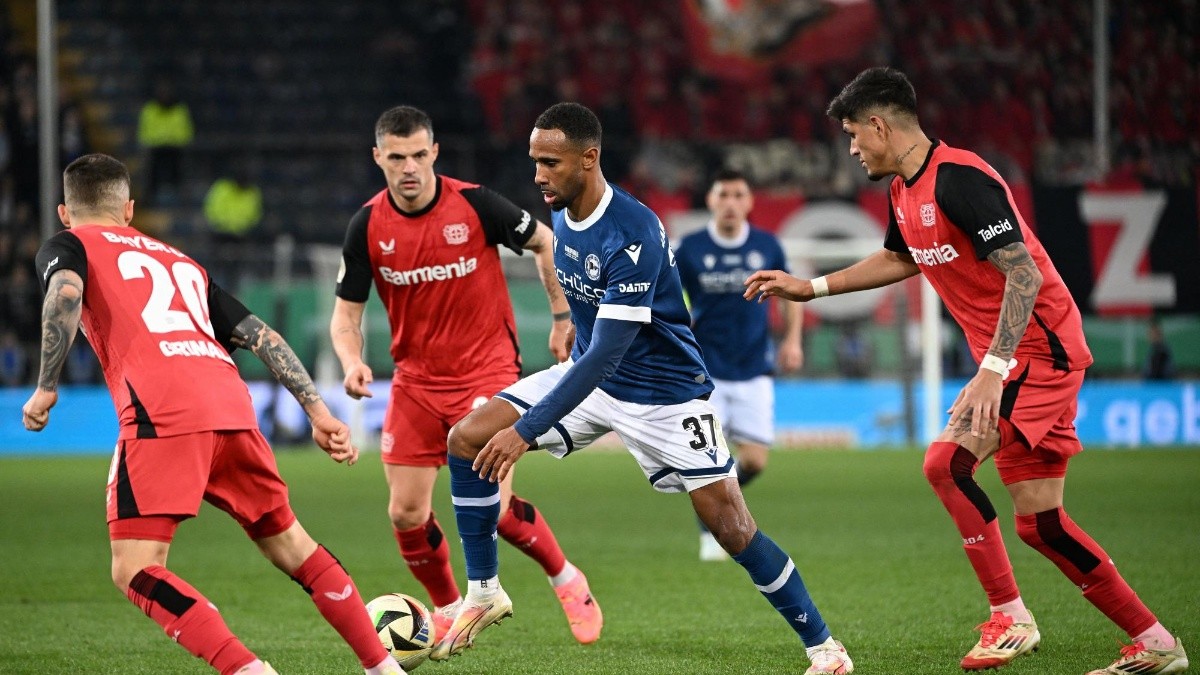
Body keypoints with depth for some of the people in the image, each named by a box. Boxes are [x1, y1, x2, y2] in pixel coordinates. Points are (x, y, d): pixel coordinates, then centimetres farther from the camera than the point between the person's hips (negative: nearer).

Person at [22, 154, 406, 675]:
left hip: (162, 415, -6)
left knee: (134, 573, -5)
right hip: (231, 404, 6)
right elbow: (261, 335, 25)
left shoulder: (67, 245, 17)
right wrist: (318, 412, 22)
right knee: (289, 546, 22)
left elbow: (65, 292, -8)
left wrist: (46, 388, -3)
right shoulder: (181, 261, 33)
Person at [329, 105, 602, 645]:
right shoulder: (368, 226, -6)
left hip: (489, 371, -3)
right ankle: (449, 611, 24)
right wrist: (352, 362, -20)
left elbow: (545, 243, 4)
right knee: (406, 514, -1)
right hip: (416, 381, 3)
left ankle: (566, 580, 13)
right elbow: (346, 313, 0)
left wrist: (562, 318, 3)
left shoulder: (476, 204, -13)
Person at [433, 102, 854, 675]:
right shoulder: (562, 212, -5)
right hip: (589, 372, 7)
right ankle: (483, 593, 5)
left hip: (662, 390, -7)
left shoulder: (633, 235, -30)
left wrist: (526, 430, -34)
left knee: (729, 525, -12)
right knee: (467, 439, -6)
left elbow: (604, 356, -33)